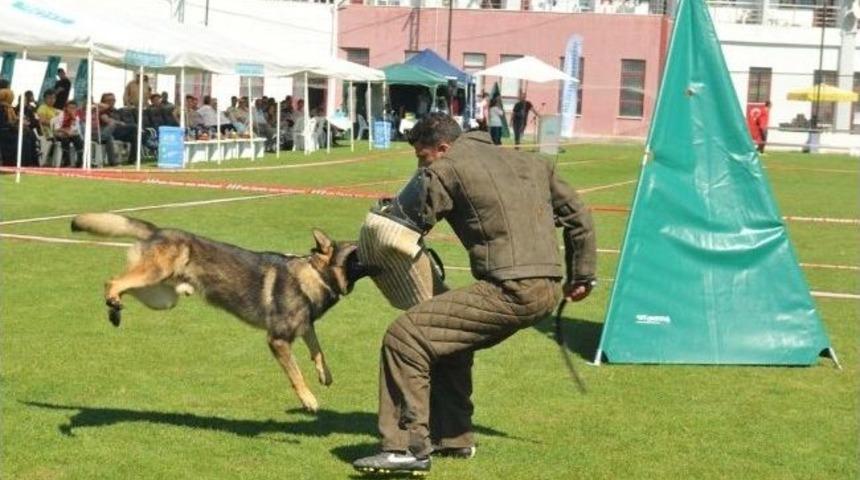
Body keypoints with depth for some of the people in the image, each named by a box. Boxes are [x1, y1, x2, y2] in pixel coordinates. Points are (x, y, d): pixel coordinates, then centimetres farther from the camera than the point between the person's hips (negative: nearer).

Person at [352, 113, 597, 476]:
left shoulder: (445, 170, -2)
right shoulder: (529, 164, 22)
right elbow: (578, 216, 26)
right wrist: (582, 276, 34)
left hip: (509, 291, -9)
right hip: (547, 291, 9)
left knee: (405, 335, -6)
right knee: (450, 342, 29)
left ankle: (409, 448, -7)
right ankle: (453, 437, 36)